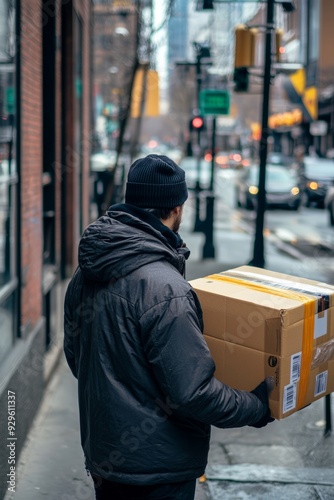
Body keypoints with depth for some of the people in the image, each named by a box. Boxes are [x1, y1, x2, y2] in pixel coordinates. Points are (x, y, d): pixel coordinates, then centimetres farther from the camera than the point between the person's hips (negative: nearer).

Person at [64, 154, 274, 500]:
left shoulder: (85, 274, 0)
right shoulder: (164, 288, -27)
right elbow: (192, 392, -25)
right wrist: (257, 407, -9)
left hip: (101, 453, 8)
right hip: (155, 468, -8)